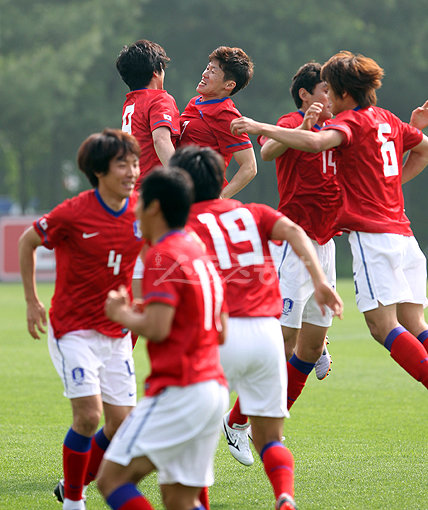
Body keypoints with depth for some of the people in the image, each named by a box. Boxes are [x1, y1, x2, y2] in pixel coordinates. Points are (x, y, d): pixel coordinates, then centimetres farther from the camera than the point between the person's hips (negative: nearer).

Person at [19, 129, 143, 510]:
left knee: (122, 422, 0)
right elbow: (28, 242, 1)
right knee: (89, 414, -16)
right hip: (73, 329, -5)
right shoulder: (73, 214, -16)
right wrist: (32, 302, 3)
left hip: (117, 332, 5)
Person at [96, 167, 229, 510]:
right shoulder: (200, 253, 20)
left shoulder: (164, 255, -9)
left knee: (112, 477, -8)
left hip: (179, 391, -9)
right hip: (214, 388, 9)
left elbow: (157, 328, -20)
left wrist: (122, 314, 1)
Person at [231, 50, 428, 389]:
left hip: (372, 233, -8)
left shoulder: (351, 121, -6)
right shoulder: (387, 119, 17)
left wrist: (261, 128, -23)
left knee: (383, 326, -11)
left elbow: (317, 142, -28)